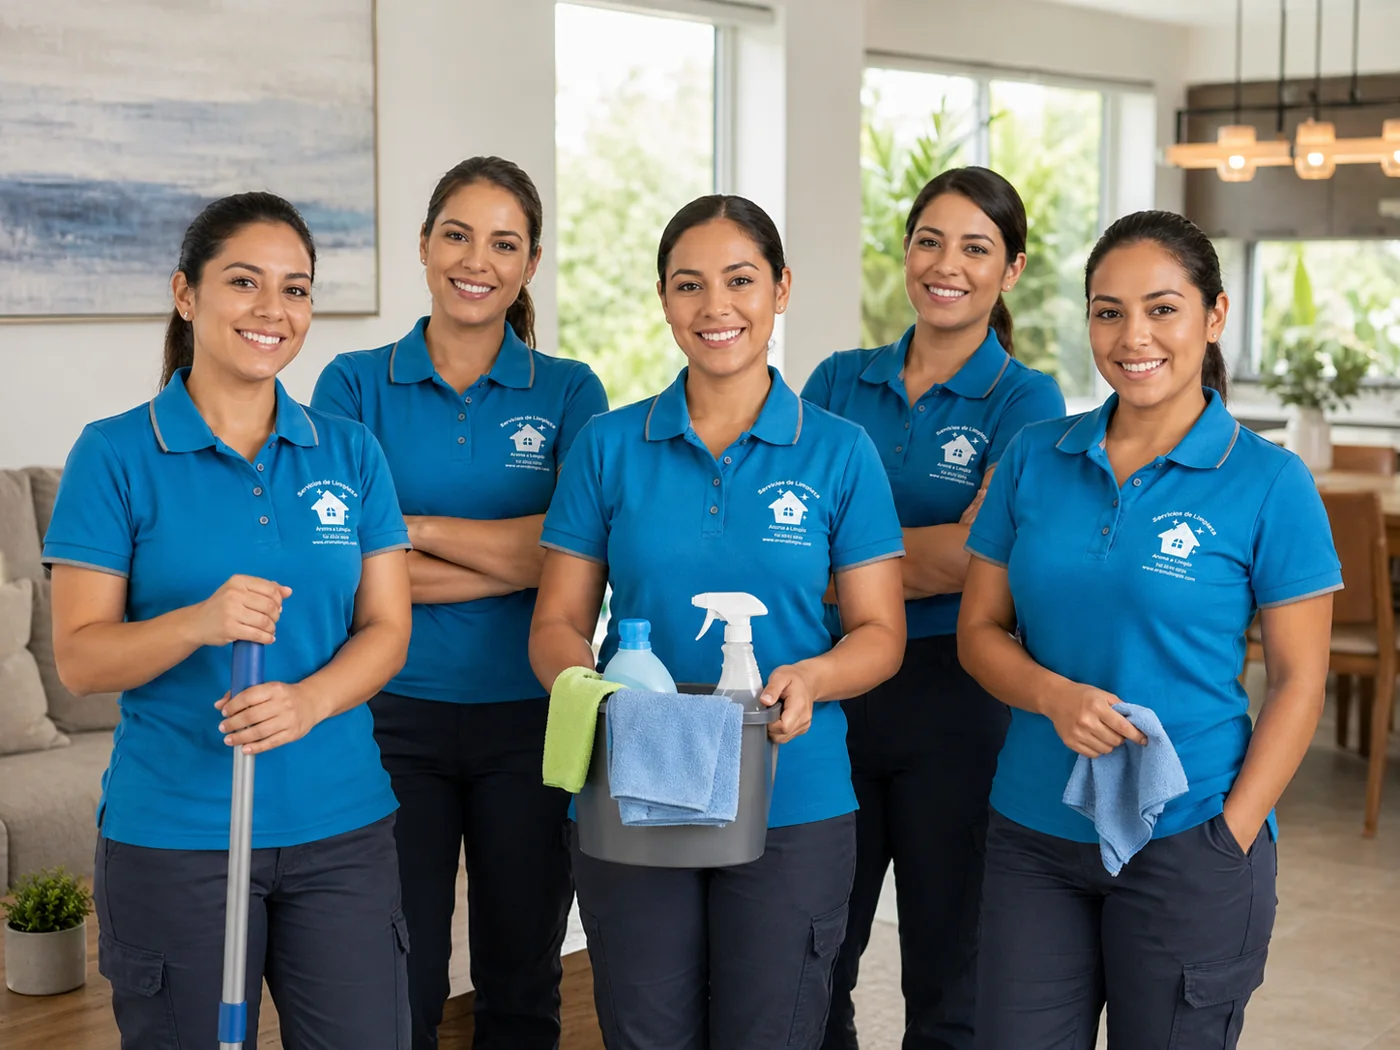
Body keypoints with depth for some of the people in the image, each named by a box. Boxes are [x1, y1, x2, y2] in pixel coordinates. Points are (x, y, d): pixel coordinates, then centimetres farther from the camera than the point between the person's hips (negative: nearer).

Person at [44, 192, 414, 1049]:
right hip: (171, 837, -3)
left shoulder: (349, 452, 7)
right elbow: (79, 658, -6)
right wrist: (200, 623, -25)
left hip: (342, 825, 3)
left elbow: (386, 628, 3)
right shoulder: (117, 453, -3)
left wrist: (310, 699, -17)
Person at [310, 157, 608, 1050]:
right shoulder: (356, 384, 2)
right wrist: (511, 557, -15)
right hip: (396, 715, 0)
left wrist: (419, 527, -12)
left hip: (530, 716, 1)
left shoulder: (569, 392, 3)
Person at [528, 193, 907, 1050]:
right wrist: (586, 685, -18)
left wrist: (812, 677, -19)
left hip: (793, 808, 0)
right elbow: (557, 623, 4)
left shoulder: (839, 451, 2)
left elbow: (880, 633, 2)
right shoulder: (610, 446, 4)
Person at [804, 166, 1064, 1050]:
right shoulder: (839, 381, 8)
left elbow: (977, 556, -17)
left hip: (954, 702, -3)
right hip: (832, 688, 4)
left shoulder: (1025, 400, -4)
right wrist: (927, 553, -15)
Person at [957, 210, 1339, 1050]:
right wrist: (1054, 695, -13)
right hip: (1034, 834, 3)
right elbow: (980, 628, 7)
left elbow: (1299, 679, -5)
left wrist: (1231, 836, -12)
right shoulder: (1035, 459, 4)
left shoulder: (1268, 483, -6)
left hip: (1185, 846, -3)